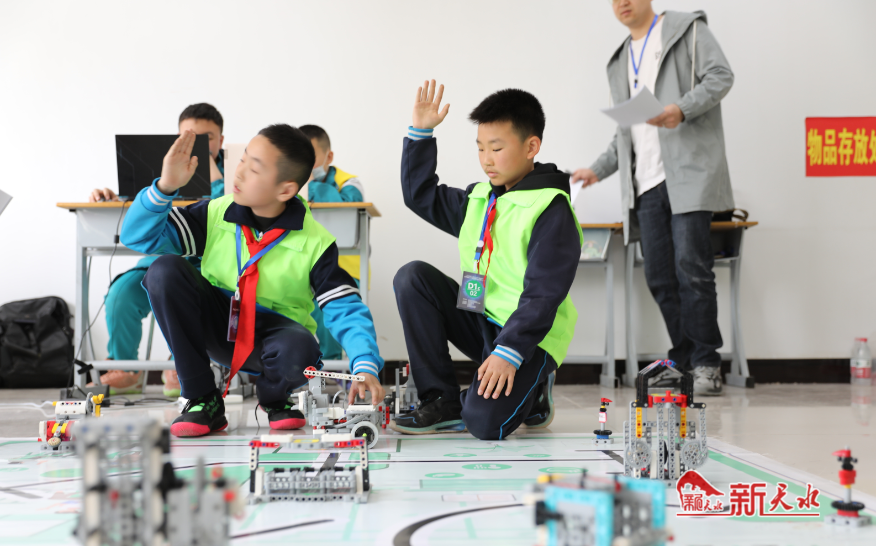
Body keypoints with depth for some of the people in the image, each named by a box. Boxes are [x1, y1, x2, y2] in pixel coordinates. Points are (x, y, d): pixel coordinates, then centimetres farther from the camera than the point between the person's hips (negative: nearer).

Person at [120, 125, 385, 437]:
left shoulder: (315, 242, -13)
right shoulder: (216, 213, -6)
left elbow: (345, 309, -17)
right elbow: (139, 236, -6)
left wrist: (365, 367, -33)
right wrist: (165, 187, -23)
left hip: (271, 332, -3)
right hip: (214, 326, 3)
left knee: (298, 350, -39)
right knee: (164, 270, -23)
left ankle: (273, 395, 4)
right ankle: (203, 400, -13)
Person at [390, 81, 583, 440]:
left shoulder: (551, 211, -15)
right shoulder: (478, 200, 9)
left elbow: (543, 295, -21)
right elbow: (420, 195, 19)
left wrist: (508, 353, -30)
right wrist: (420, 133, 11)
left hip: (529, 338, -7)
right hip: (481, 323, 8)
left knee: (484, 422, -30)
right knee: (412, 277, -11)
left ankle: (529, 391, 9)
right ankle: (443, 403, -8)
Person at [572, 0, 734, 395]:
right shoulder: (619, 62, 27)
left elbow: (721, 75, -3)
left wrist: (682, 109, -18)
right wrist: (598, 170, 21)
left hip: (688, 171, -6)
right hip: (646, 182, 6)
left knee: (691, 268, -13)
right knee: (660, 276, 2)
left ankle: (706, 363, -5)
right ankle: (682, 359, 12)